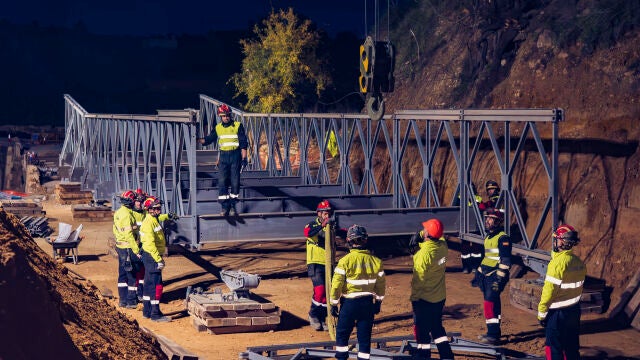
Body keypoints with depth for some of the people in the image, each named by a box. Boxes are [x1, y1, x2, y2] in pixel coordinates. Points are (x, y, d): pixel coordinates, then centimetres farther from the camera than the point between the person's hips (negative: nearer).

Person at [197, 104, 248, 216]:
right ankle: (225, 207, -1)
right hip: (223, 157, 2)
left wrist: (244, 158, -7)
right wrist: (198, 140, -7)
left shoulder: (238, 126, 0)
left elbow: (243, 143, -2)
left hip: (235, 156, -2)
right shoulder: (218, 128, 9)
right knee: (222, 181, -5)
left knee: (235, 181, 1)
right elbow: (209, 139, 11)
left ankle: (233, 206, 11)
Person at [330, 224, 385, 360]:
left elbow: (337, 284, -11)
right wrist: (378, 302, 20)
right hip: (368, 303, 3)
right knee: (365, 335, 10)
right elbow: (380, 284, 7)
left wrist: (334, 304, -1)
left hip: (349, 303, -3)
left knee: (342, 333, 12)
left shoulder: (345, 261, -14)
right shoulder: (375, 261, -2)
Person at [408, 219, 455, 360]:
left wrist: (414, 297, -9)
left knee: (422, 327, 9)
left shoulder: (424, 253, -26)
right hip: (440, 297, 7)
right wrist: (419, 236, -4)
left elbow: (419, 279, -21)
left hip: (424, 298, -7)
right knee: (436, 326, 21)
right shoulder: (443, 245, -7)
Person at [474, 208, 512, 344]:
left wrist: (499, 278, -22)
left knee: (490, 304, -13)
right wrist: (478, 274, 25)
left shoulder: (503, 238, -12)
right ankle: (493, 333, 20)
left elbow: (505, 260, -17)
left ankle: (493, 334, -11)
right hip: (486, 276, 10)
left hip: (495, 276, -10)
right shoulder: (488, 238, 18)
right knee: (491, 304, 13)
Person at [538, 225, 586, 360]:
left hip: (557, 313, -7)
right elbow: (578, 286, 9)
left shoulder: (558, 263, -20)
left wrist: (541, 313, -10)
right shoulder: (579, 262, 3)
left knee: (554, 348, 1)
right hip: (574, 310, 7)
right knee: (572, 346, 16)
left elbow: (549, 290, -19)